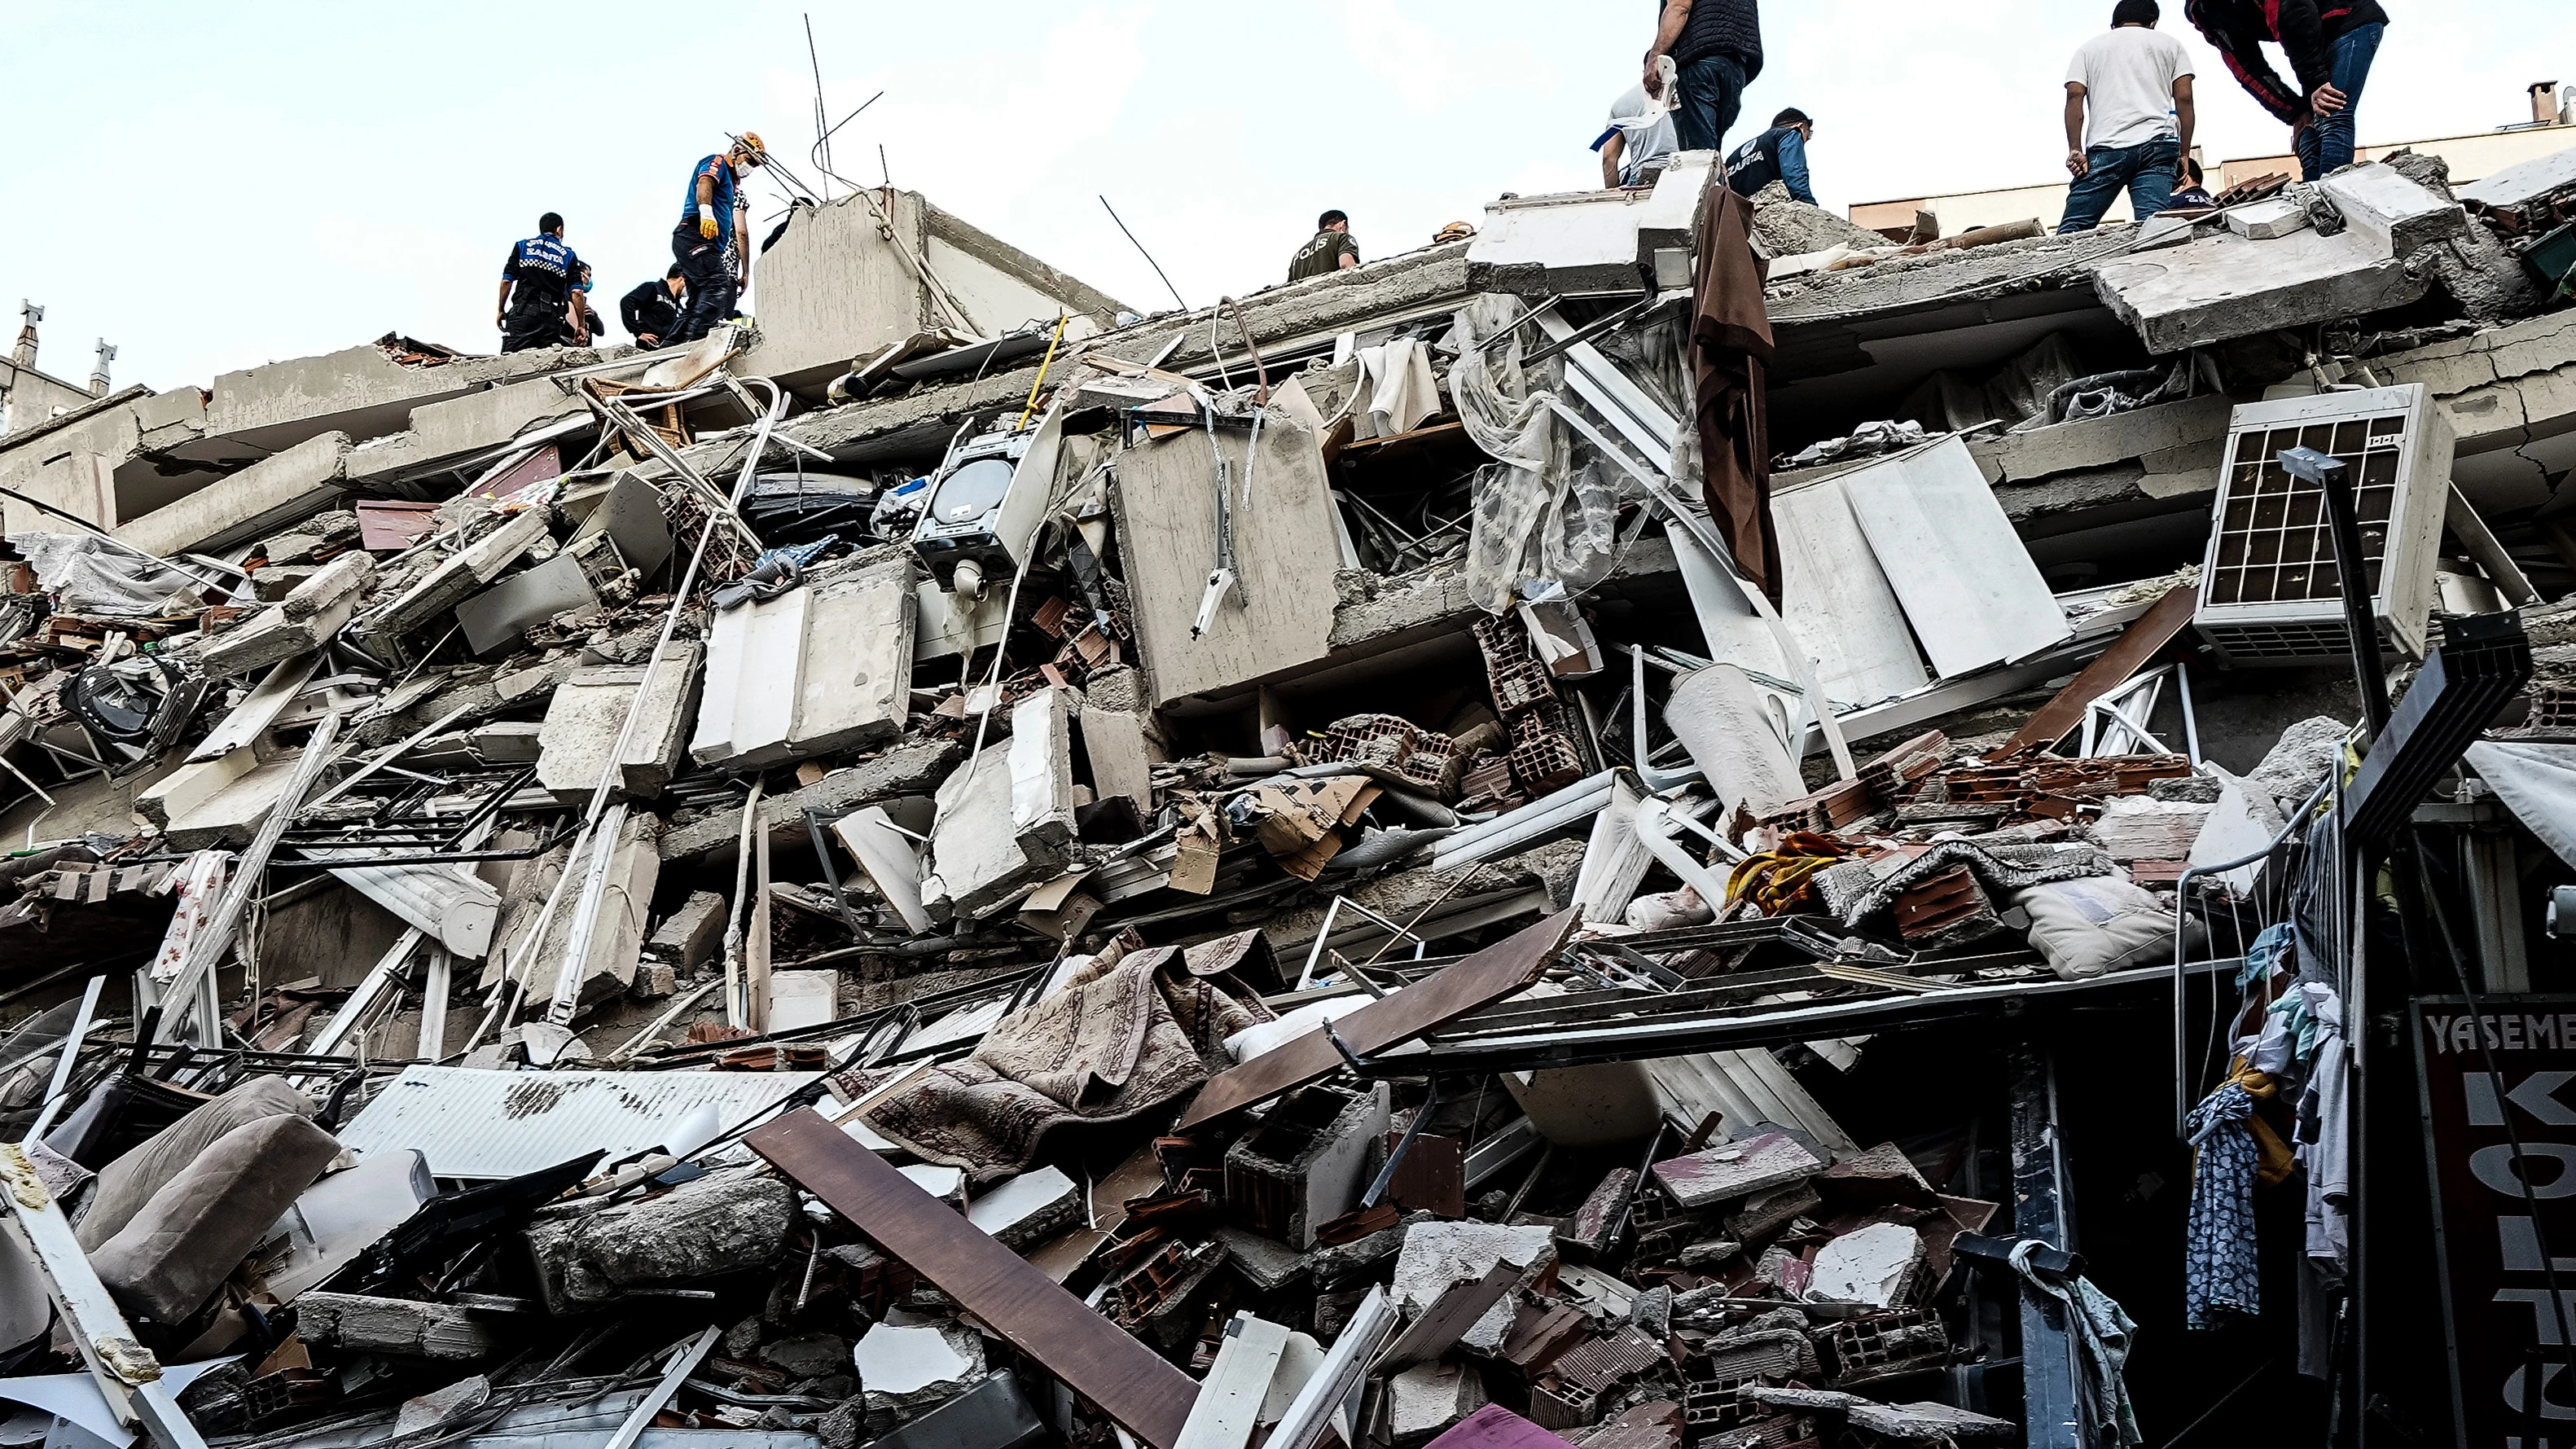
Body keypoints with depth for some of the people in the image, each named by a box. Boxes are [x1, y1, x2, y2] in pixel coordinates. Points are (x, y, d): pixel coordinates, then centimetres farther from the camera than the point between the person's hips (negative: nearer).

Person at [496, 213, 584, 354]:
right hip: (551, 317, 1)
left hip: (522, 312, -1)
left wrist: (500, 310, 13)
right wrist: (580, 326, 7)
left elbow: (507, 281, 6)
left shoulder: (522, 246, 14)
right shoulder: (568, 255, 13)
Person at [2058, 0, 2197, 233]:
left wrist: (2075, 151, 0)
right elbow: (2184, 99, 10)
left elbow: (2074, 97, 6)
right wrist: (2184, 155, 12)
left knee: (2072, 229, -4)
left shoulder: (2089, 48, 23)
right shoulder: (2170, 44, 22)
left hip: (2107, 147, -1)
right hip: (2158, 144, 1)